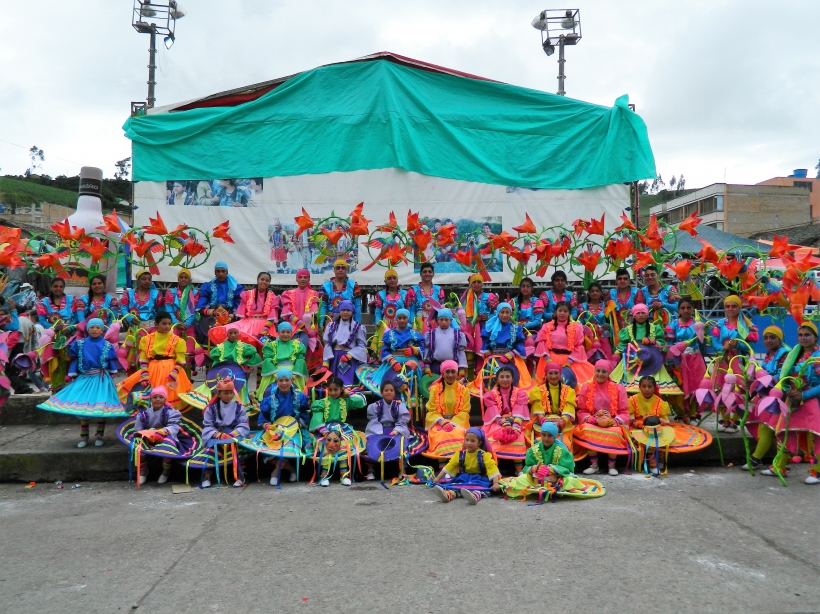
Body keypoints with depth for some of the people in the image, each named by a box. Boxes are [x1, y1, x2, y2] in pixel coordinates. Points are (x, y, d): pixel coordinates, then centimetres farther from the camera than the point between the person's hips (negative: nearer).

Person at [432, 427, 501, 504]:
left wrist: (495, 483, -28)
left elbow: (492, 468, -15)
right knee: (455, 486, -27)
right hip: (463, 478, 4)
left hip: (479, 479, -4)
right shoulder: (460, 455, 4)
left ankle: (474, 496, -71)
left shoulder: (484, 455, -7)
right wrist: (438, 478, 4)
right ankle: (448, 494, -59)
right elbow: (450, 466, 7)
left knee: (481, 487, -38)